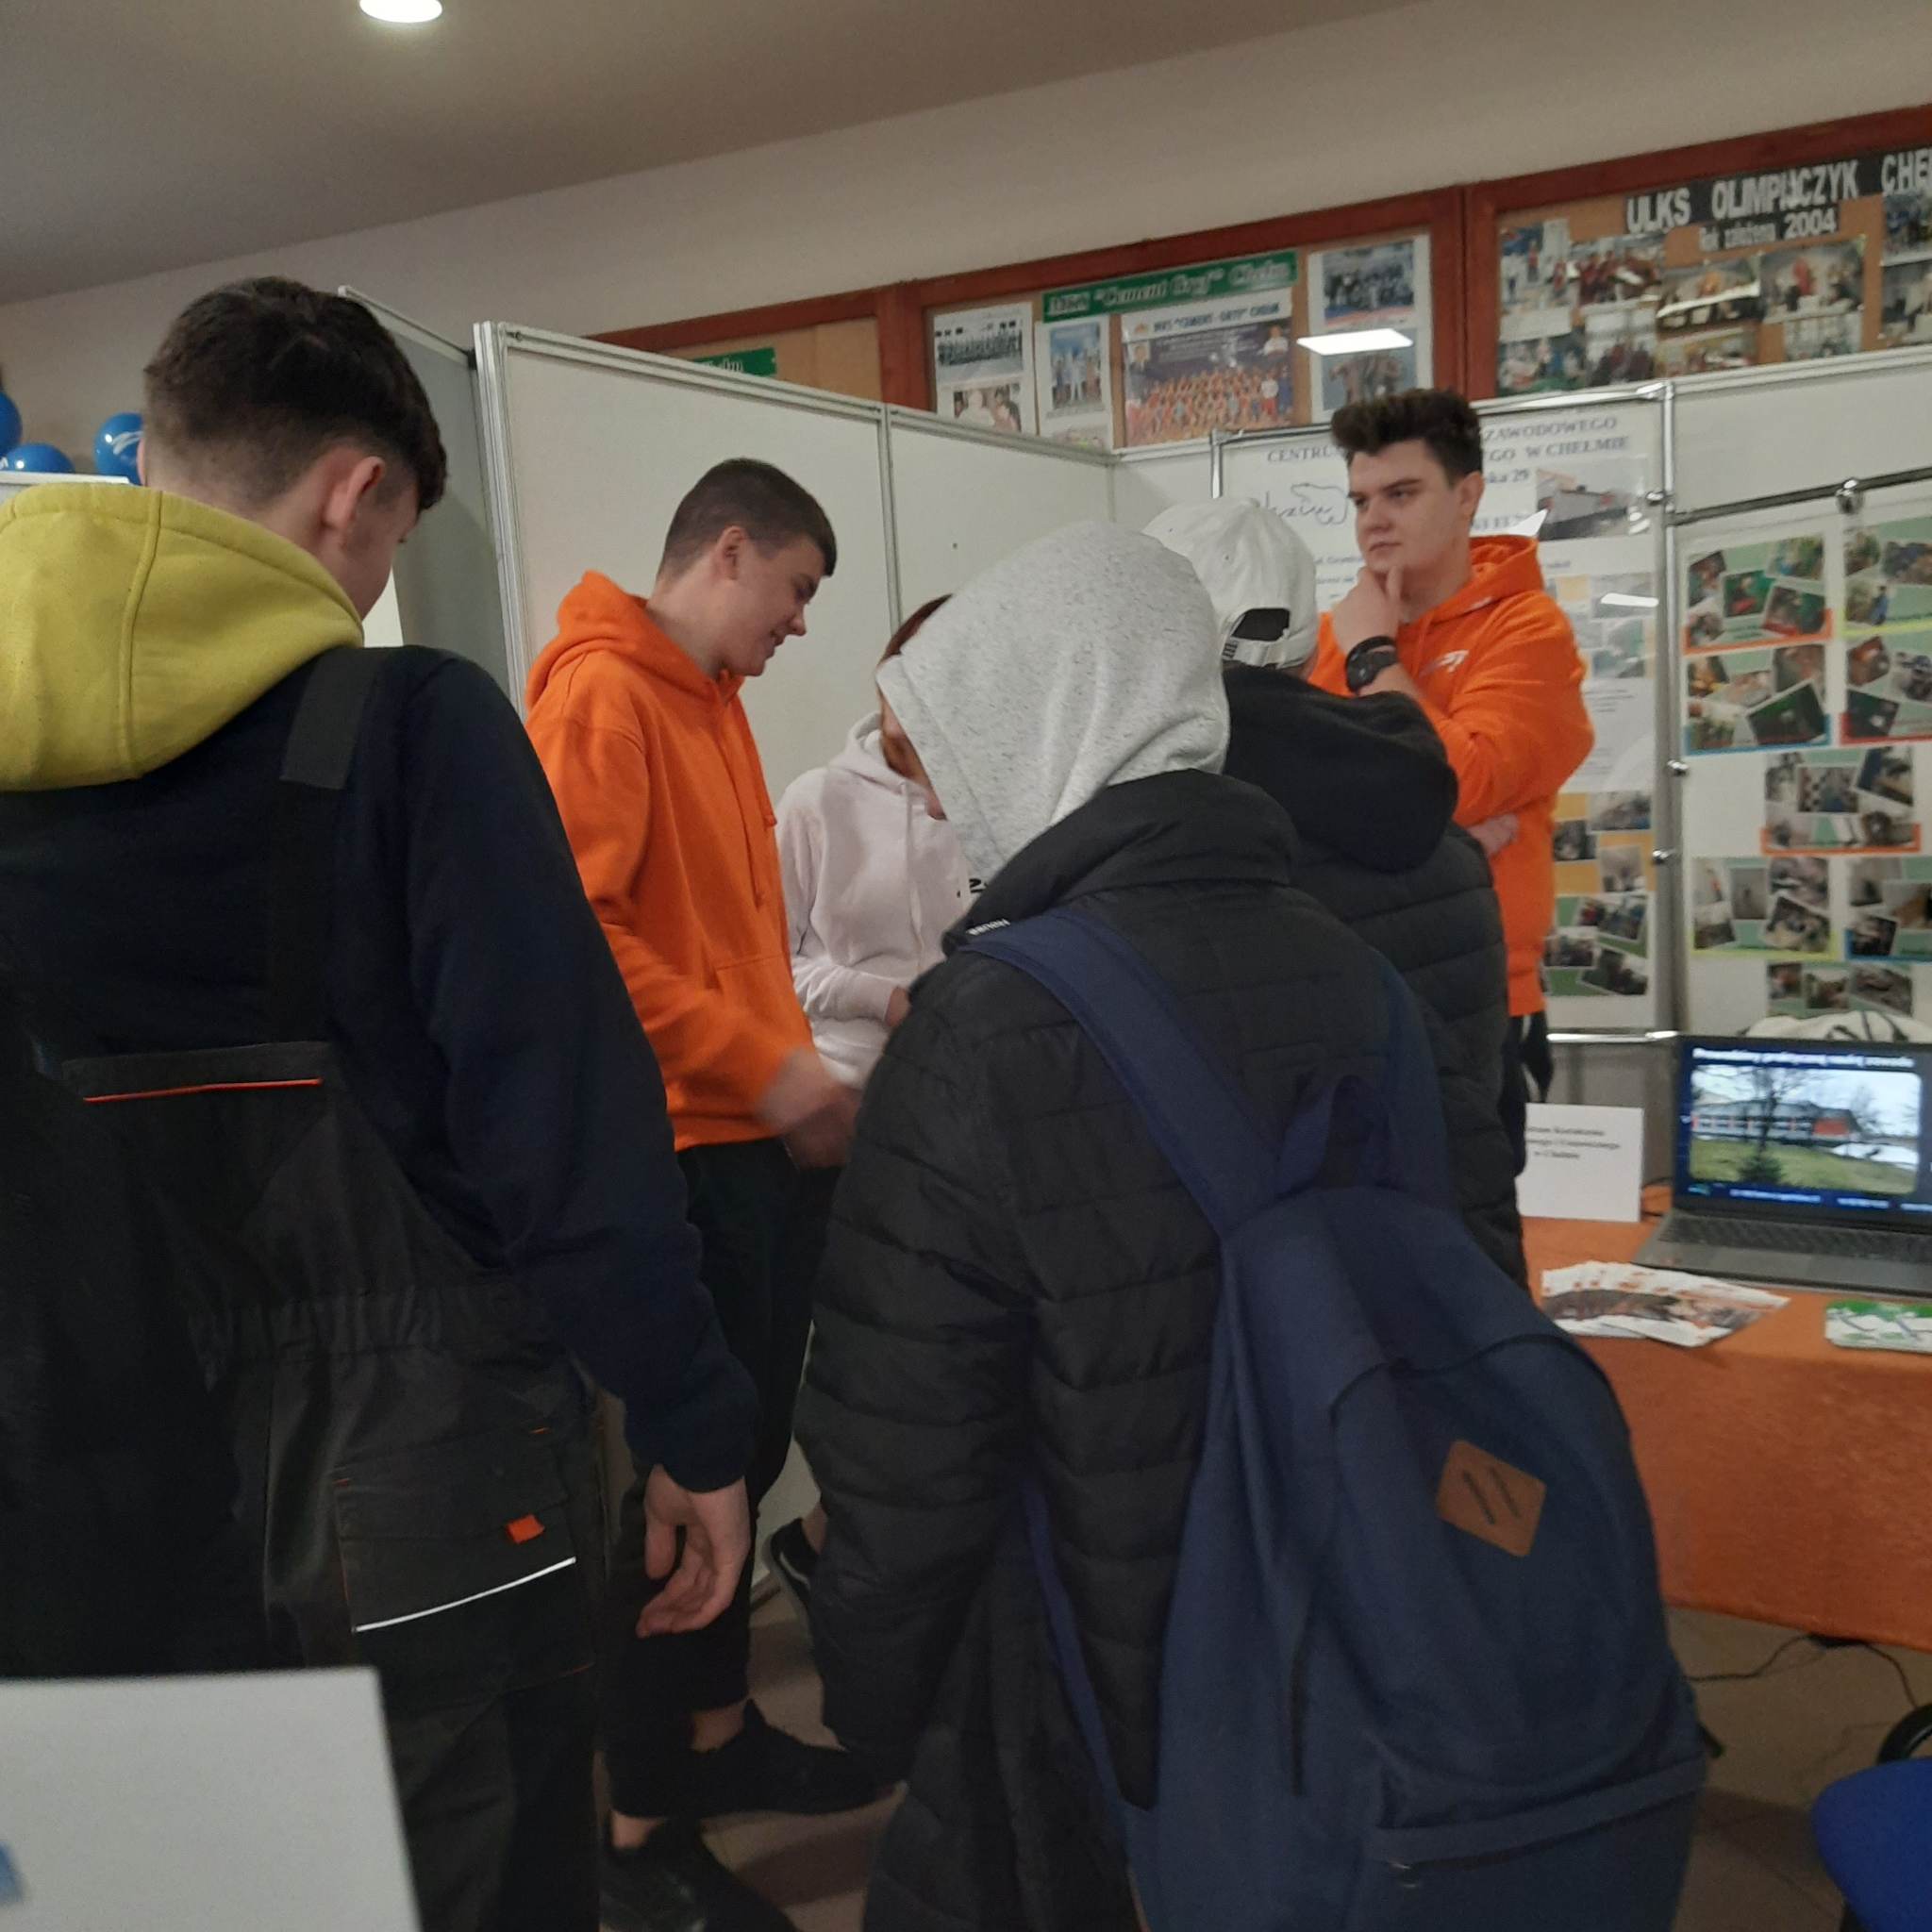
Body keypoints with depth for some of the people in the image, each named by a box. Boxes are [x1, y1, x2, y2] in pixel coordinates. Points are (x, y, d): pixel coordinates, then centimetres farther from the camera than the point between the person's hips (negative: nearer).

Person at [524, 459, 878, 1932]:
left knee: (748, 1445, 16)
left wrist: (794, 1062, 10)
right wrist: (767, 1067, -19)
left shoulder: (710, 698, 16)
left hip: (746, 1136, 9)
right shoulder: (600, 693, -12)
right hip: (669, 1146, -9)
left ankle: (719, 1732, 34)